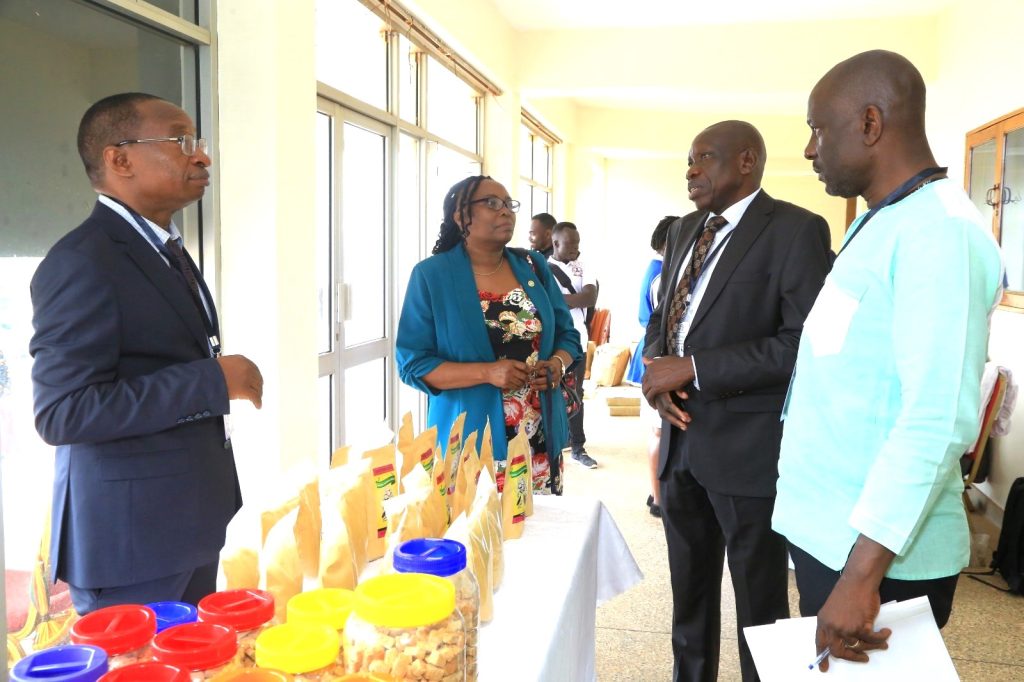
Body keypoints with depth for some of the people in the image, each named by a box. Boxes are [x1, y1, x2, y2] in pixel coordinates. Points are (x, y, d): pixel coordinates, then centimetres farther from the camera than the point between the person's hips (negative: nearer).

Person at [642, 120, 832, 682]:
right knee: (689, 594, 20)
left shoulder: (795, 230, -10)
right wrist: (658, 369, -4)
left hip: (748, 449, -7)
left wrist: (693, 367, -19)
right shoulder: (684, 231, 14)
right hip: (681, 441, 7)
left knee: (760, 604, 9)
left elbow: (803, 343, -19)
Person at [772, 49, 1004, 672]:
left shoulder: (939, 230, -17)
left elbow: (941, 418, -25)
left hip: (882, 552, -8)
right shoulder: (875, 224, 13)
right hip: (822, 530, 9)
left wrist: (862, 573, -27)